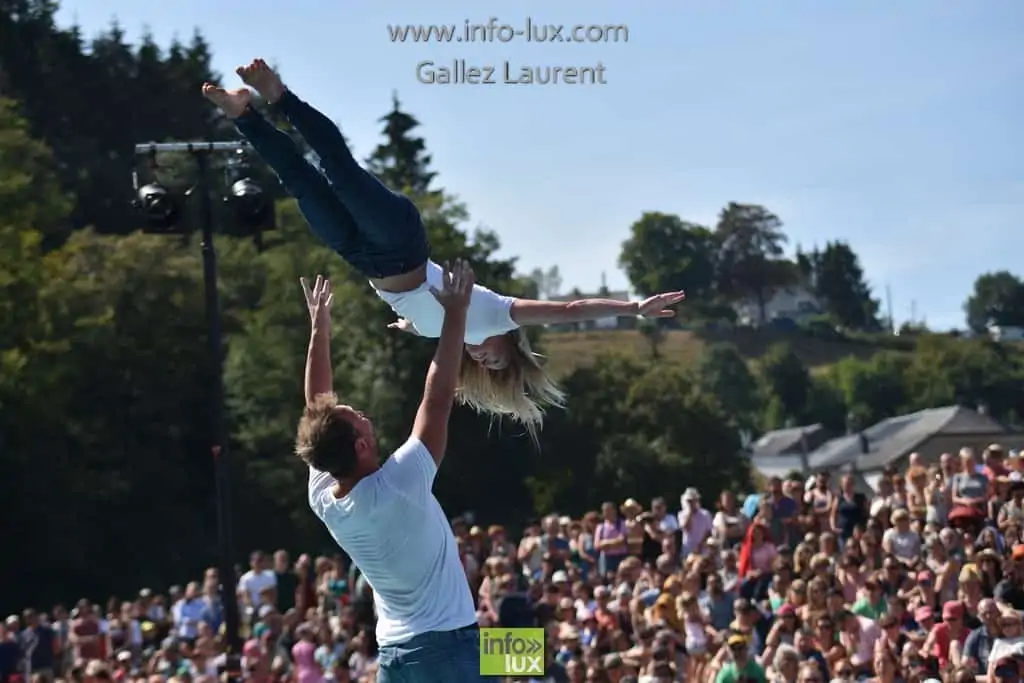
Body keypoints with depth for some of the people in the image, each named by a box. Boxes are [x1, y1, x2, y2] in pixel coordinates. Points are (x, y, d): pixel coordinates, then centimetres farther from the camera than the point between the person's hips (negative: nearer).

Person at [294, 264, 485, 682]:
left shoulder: (323, 500, 0)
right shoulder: (397, 487, -18)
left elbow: (317, 410, 11)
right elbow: (438, 398, -16)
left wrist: (319, 329, 13)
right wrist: (456, 315, -10)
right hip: (446, 645, -7)